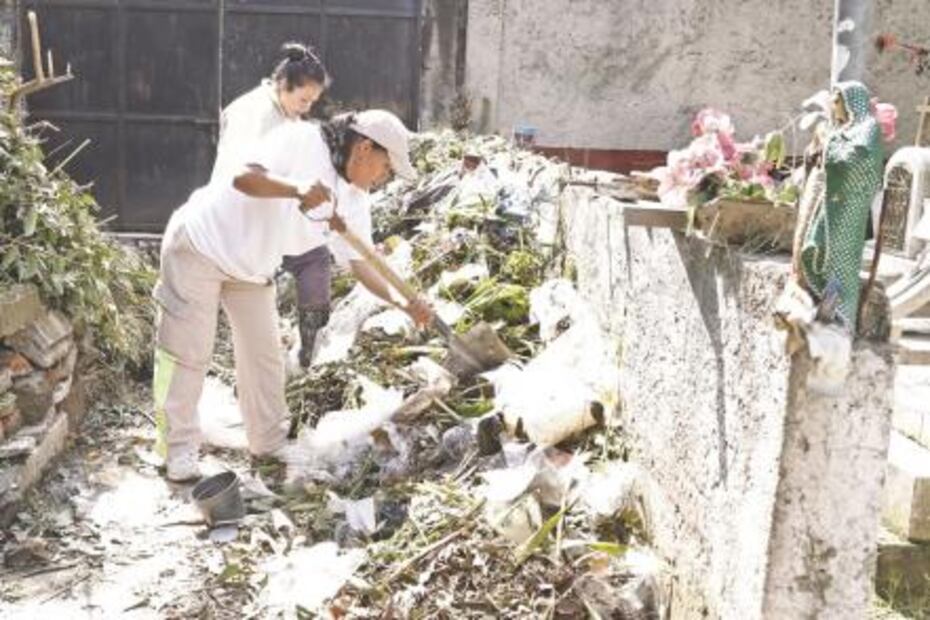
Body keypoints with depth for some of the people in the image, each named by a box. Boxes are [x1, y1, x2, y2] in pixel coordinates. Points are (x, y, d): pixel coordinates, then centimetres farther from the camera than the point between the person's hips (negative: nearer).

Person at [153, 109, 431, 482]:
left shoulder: (354, 200, -3)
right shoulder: (301, 140, -23)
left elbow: (360, 263, -5)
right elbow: (245, 178, -35)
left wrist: (405, 304, -17)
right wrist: (296, 188, -53)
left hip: (253, 269, 7)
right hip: (200, 243, -7)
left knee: (264, 354, 9)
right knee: (187, 351, -4)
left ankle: (270, 443, 22)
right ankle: (179, 448, 8)